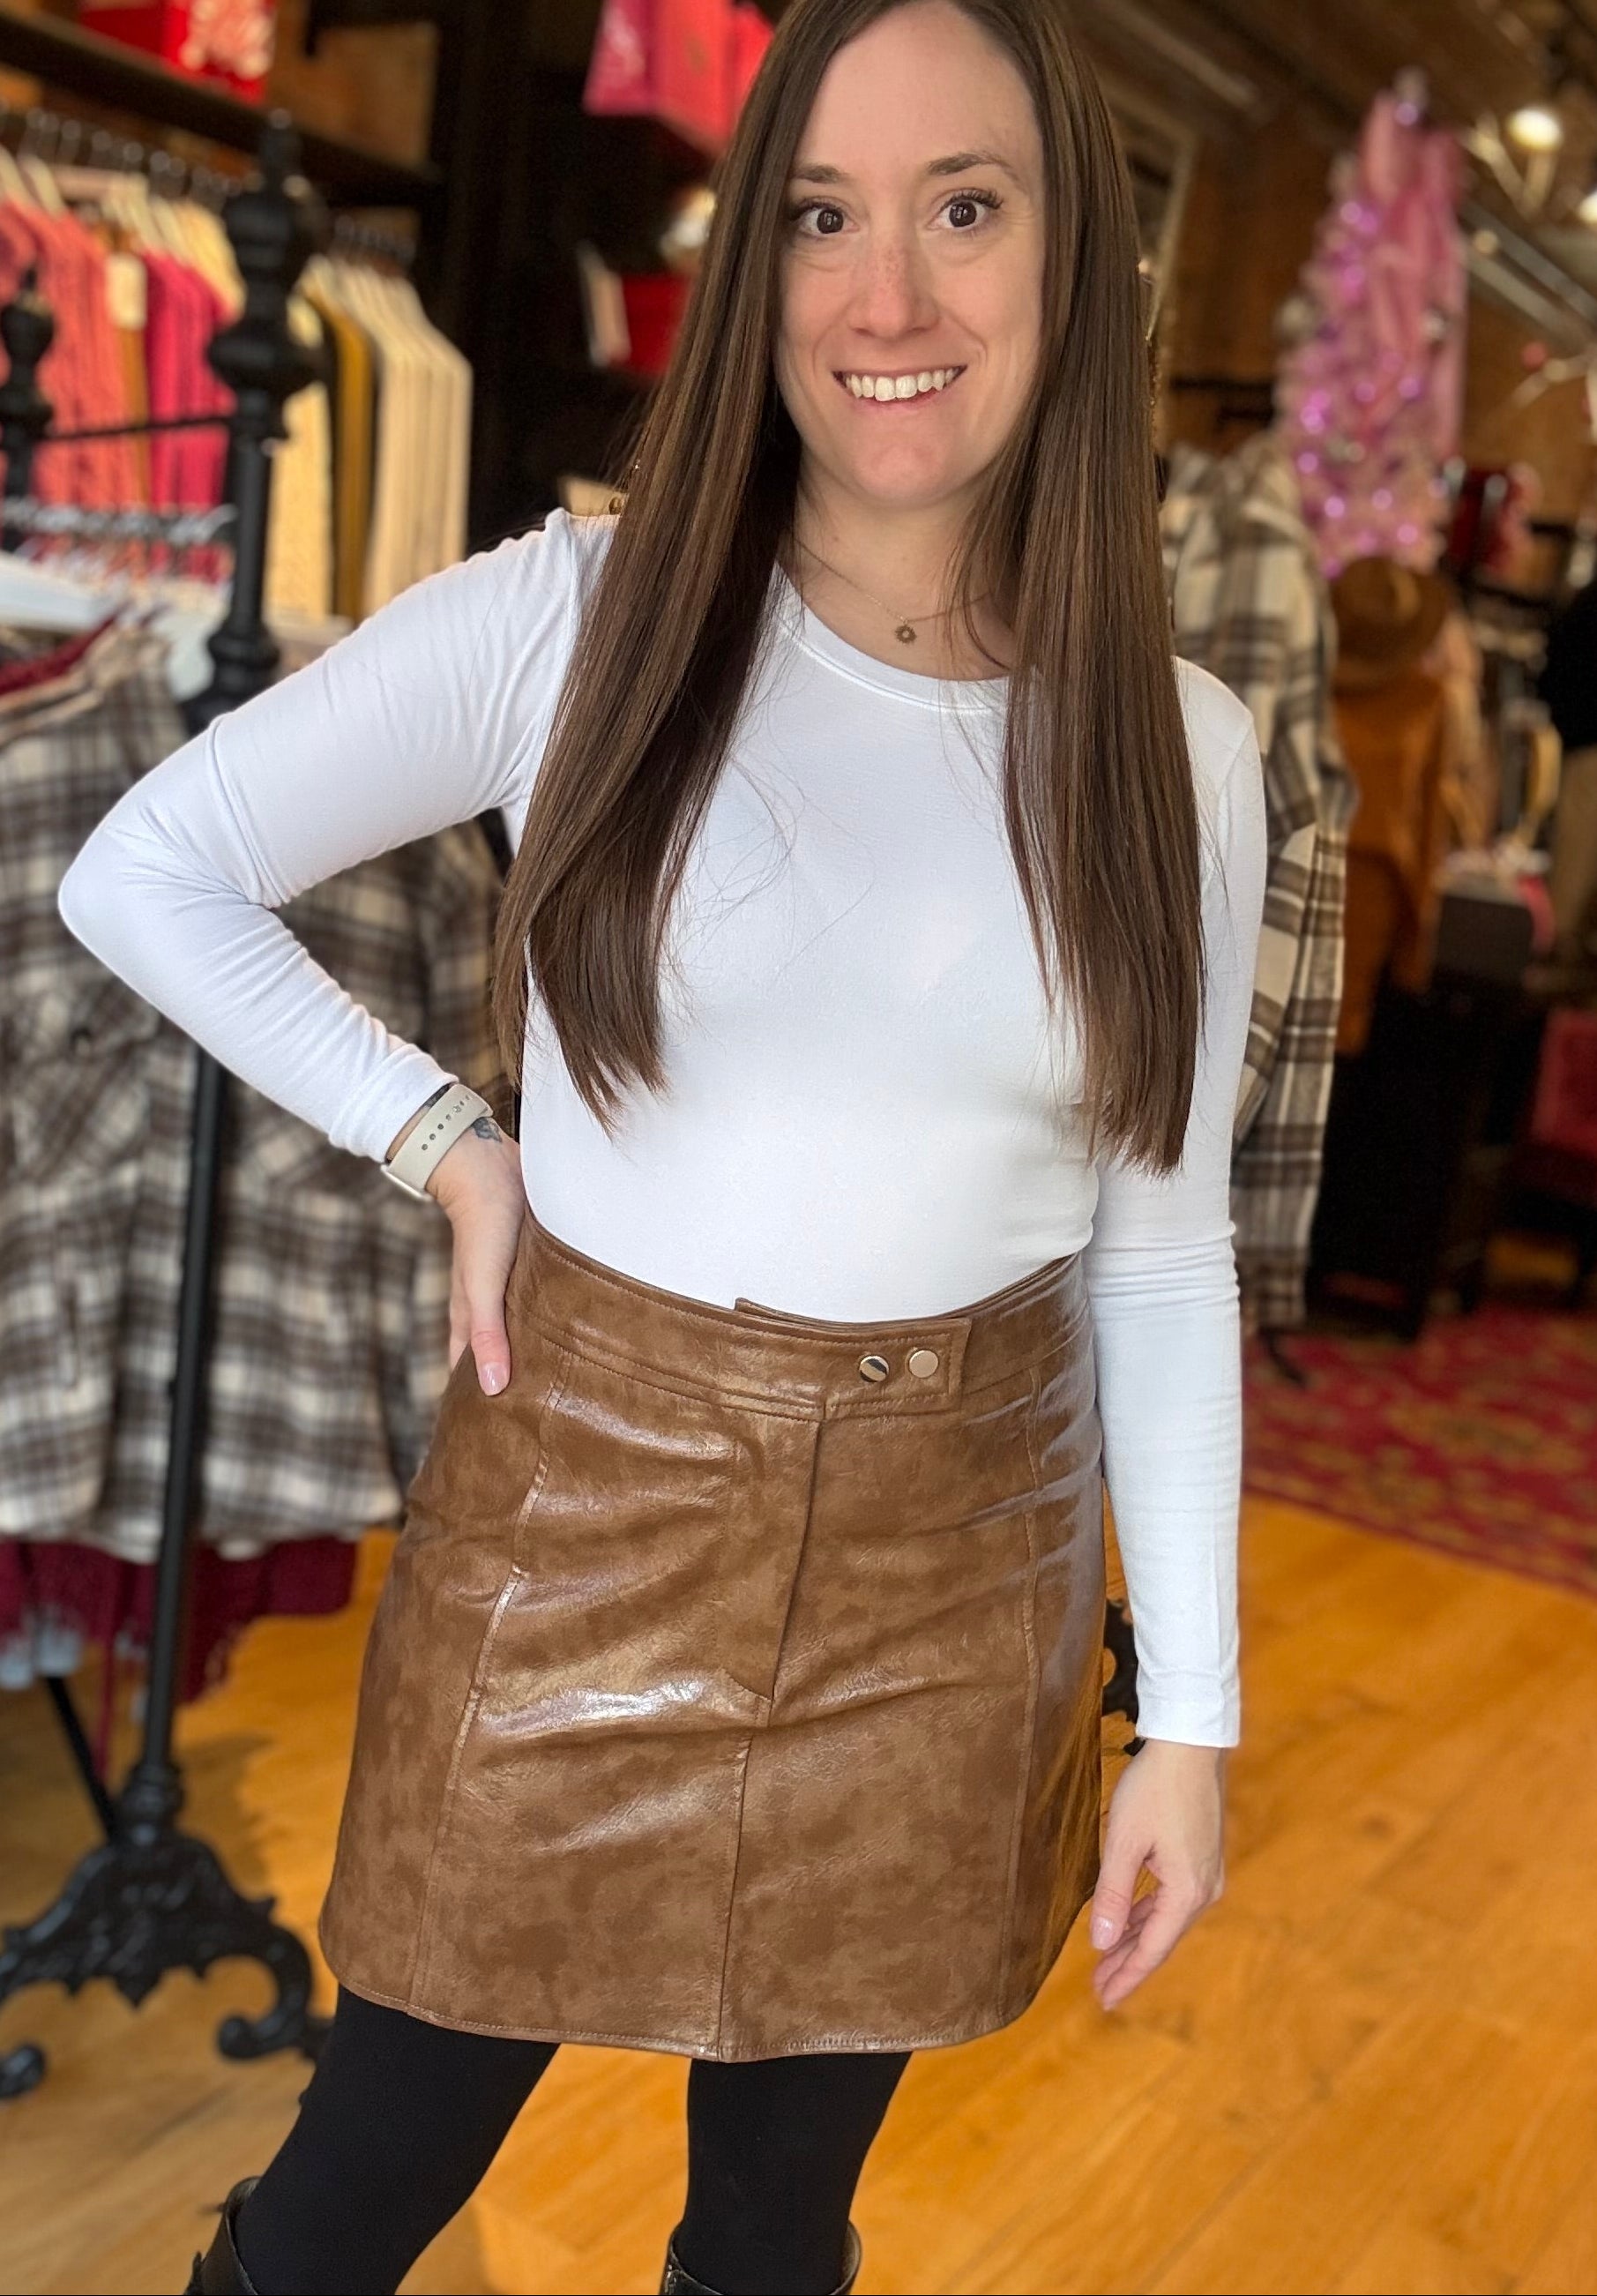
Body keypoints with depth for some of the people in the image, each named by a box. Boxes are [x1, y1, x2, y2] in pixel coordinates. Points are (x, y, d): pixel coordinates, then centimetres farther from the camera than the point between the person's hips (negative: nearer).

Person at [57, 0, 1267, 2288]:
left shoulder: (1181, 754, -2)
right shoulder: (576, 614, -8)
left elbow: (1165, 1255, 2)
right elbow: (145, 868, 0)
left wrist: (1191, 1713, 2)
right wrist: (449, 1144, -8)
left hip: (954, 1577, 2)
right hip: (583, 1511, -1)